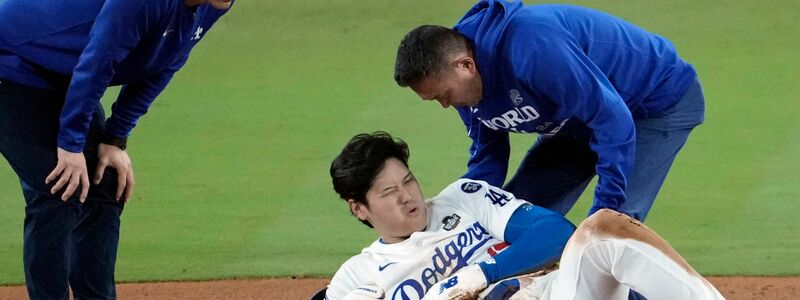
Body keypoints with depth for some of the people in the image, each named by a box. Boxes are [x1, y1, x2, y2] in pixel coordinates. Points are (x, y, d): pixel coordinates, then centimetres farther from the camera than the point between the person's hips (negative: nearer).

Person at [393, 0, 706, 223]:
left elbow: (612, 118, -38)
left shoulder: (530, 46, -39)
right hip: (579, 121, 9)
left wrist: (607, 210, -38)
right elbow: (486, 159, 6)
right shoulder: (468, 87, -10)